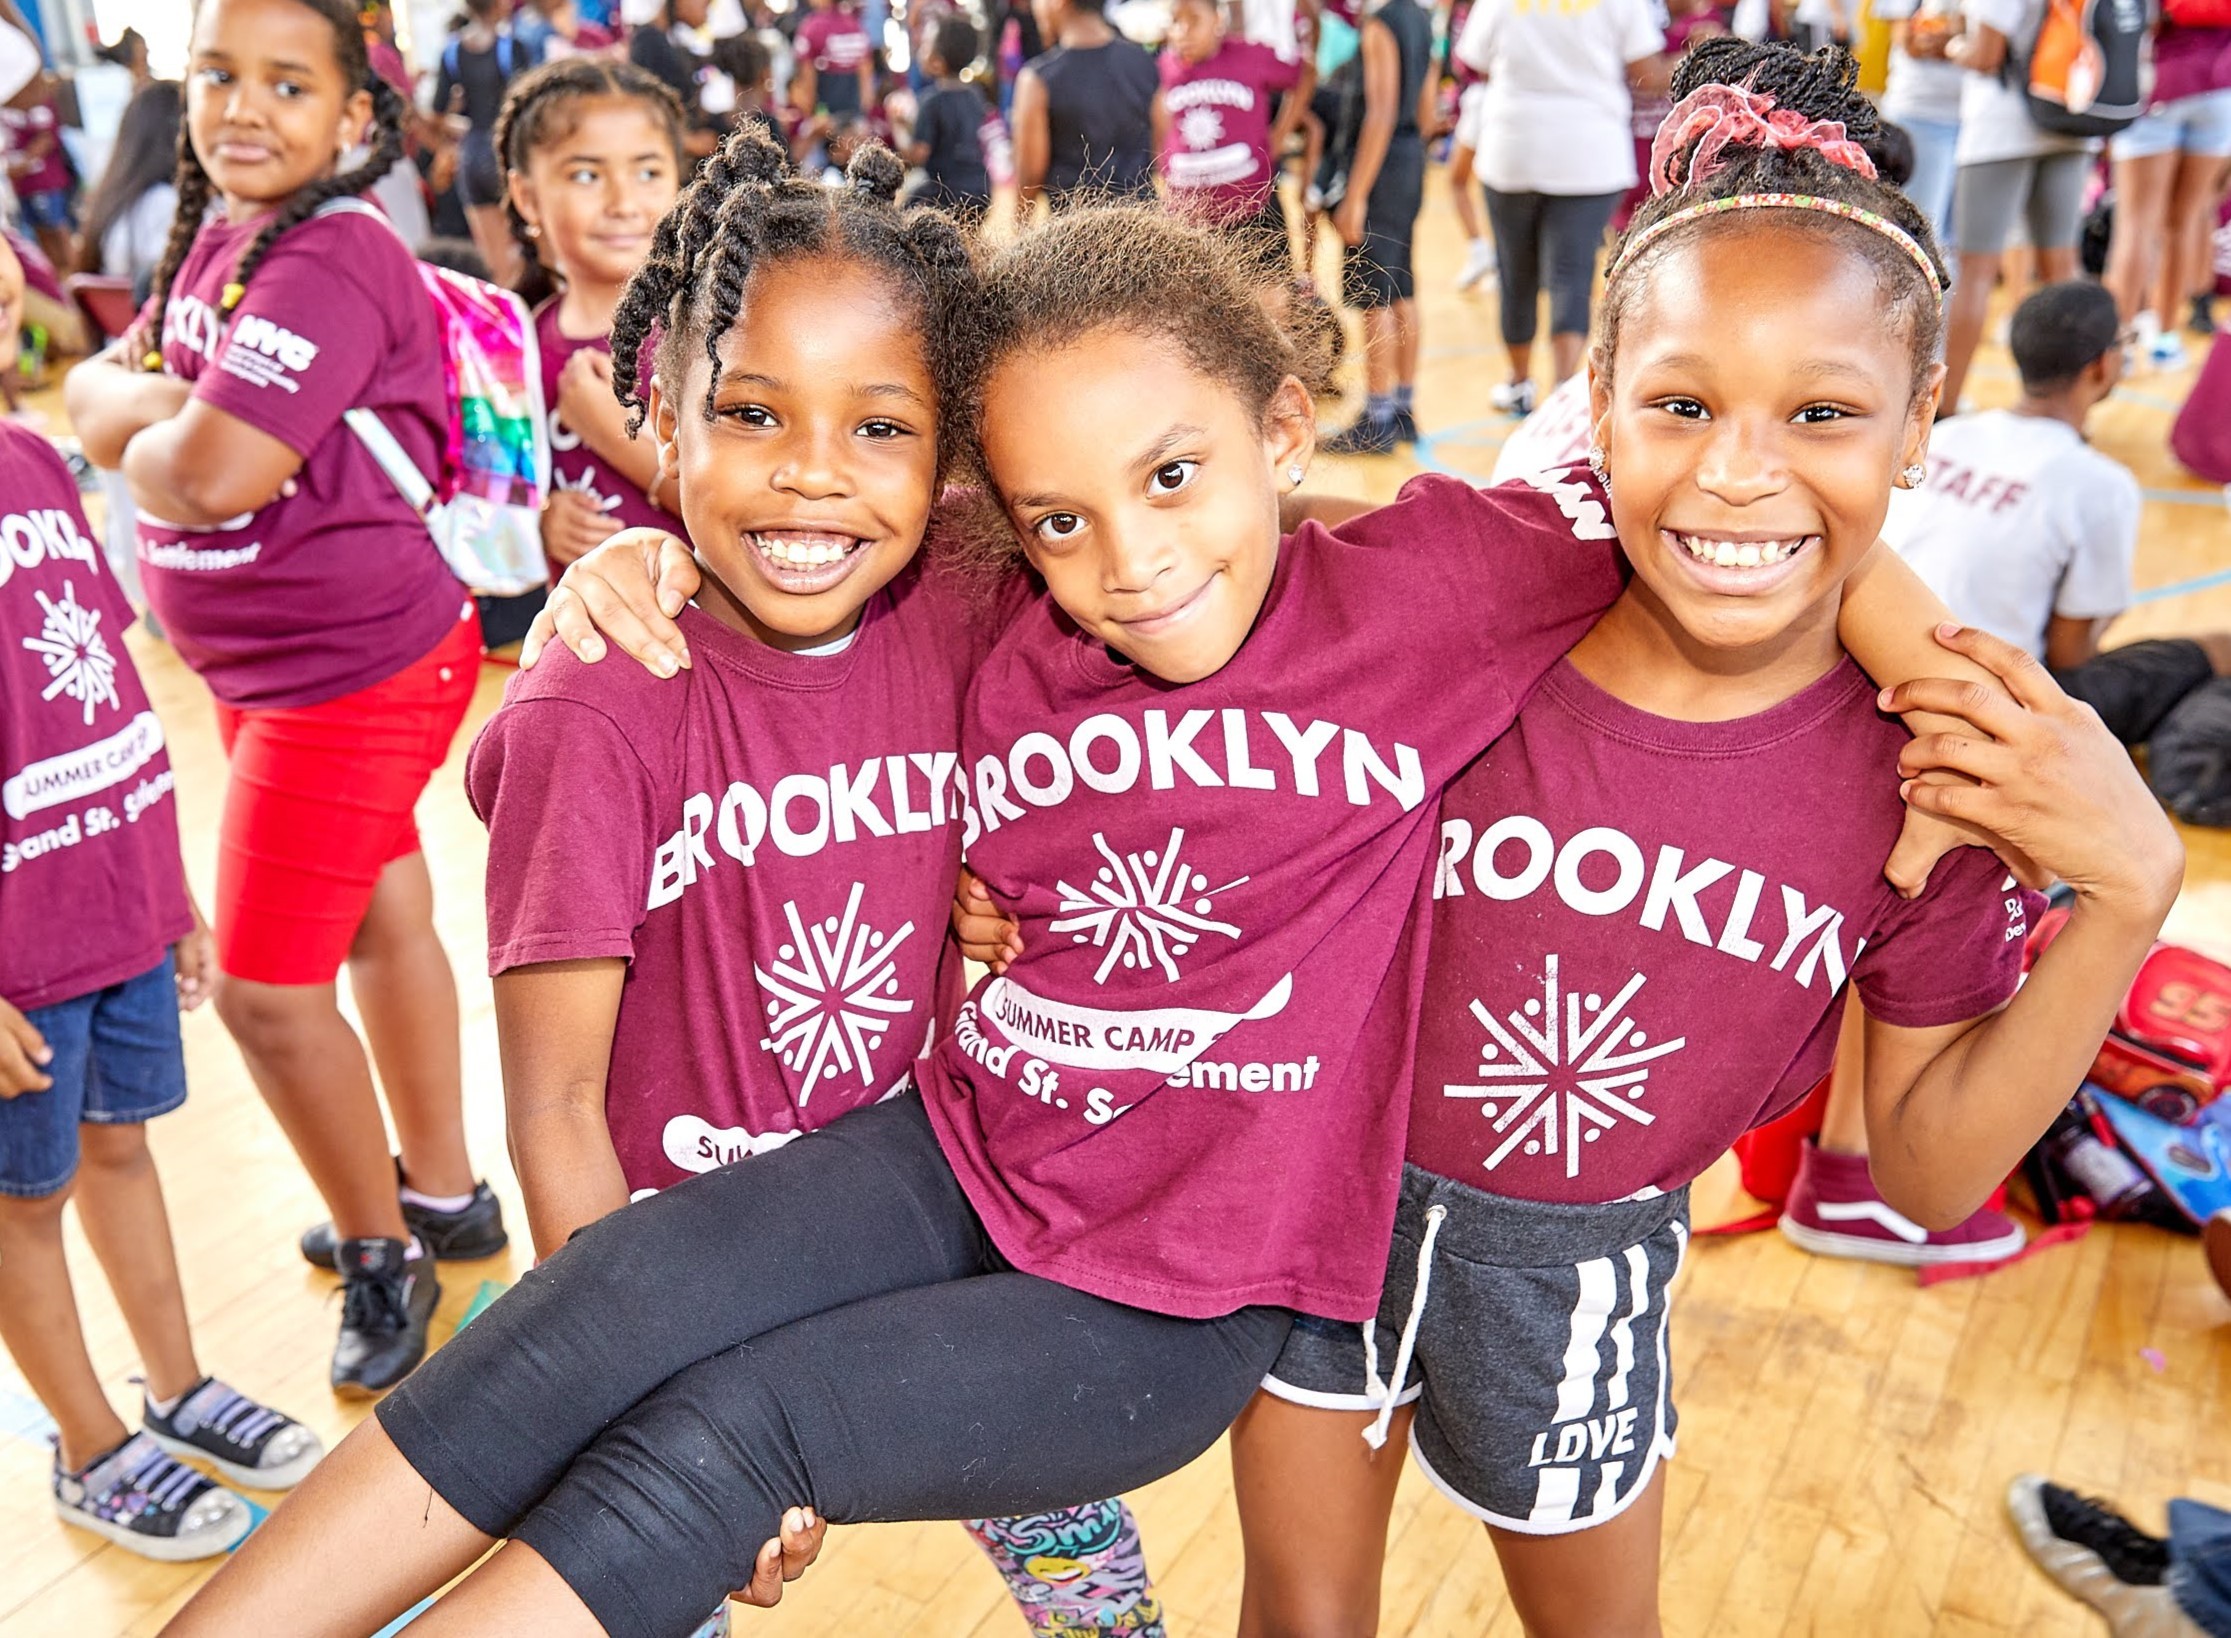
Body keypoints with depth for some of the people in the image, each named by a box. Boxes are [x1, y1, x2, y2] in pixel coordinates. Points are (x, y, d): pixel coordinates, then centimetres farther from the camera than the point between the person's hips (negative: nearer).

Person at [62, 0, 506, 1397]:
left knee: (267, 989, -2)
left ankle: (383, 1257, 21)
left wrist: (134, 430, -7)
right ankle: (442, 1196, 39)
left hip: (354, 668, -10)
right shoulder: (217, 239, 9)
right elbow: (98, 384, 9)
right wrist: (177, 403, -12)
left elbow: (211, 477, -27)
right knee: (384, 919, 20)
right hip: (274, 667, 10)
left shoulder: (329, 263, -23)